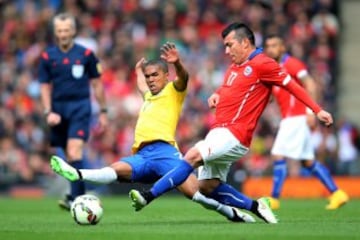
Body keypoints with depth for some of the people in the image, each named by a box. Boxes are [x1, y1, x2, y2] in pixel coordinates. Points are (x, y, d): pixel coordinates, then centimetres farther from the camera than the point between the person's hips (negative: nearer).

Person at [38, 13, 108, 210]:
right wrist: (48, 112, -4)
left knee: (74, 151, -19)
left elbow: (96, 83, 6)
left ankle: (75, 198, -23)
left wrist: (103, 112, 8)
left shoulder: (85, 54, -1)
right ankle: (79, 193, 23)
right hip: (58, 108, 3)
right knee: (69, 155, 9)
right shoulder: (47, 57, 4)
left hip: (80, 107, -3)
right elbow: (45, 87, 8)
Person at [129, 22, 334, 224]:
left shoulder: (261, 63, -6)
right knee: (207, 186, 3)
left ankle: (148, 196, -25)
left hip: (234, 136, -10)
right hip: (219, 132, 10)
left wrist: (317, 110, -9)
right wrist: (216, 95, 7)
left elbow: (291, 84, -6)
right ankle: (255, 206, 13)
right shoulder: (234, 67, 19)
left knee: (193, 156, -23)